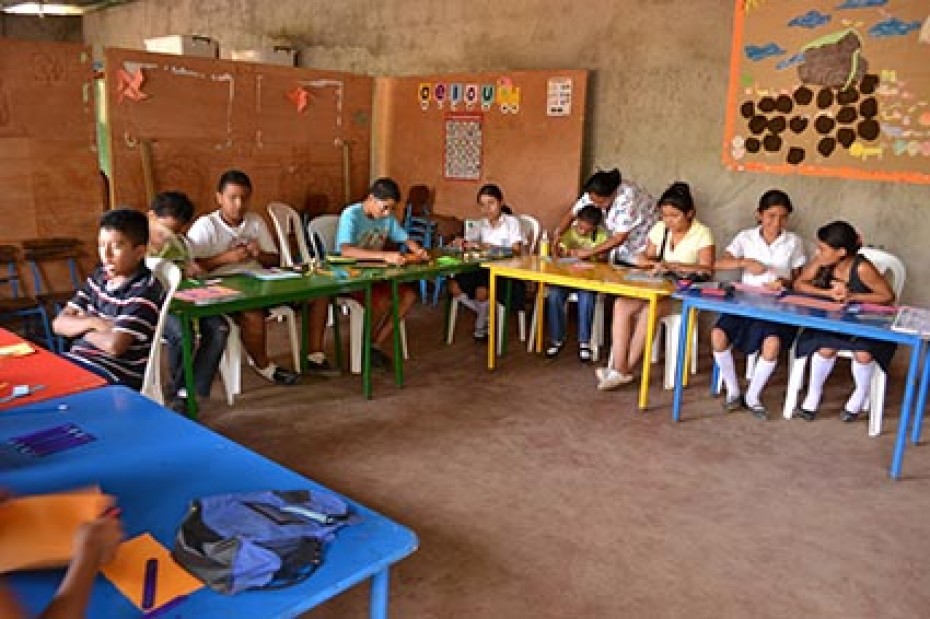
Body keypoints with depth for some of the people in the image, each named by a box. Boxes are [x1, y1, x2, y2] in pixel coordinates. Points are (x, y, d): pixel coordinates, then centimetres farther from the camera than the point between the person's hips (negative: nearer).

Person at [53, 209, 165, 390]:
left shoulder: (145, 289, -14)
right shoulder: (99, 277, 10)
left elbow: (114, 345, -23)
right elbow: (59, 323, 10)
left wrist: (84, 330, -3)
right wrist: (93, 322, -10)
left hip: (119, 378, -7)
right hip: (78, 361, 7)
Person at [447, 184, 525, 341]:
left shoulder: (511, 222, -4)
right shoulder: (481, 224, 12)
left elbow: (516, 250, -16)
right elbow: (463, 242, 7)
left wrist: (491, 247, -26)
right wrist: (461, 243, -18)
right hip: (484, 269, 6)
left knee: (482, 290, -32)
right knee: (454, 285, -15)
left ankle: (481, 328, -2)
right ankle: (487, 315, 3)